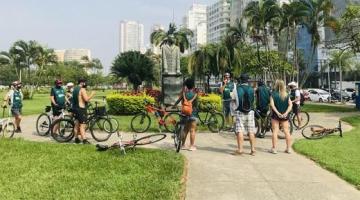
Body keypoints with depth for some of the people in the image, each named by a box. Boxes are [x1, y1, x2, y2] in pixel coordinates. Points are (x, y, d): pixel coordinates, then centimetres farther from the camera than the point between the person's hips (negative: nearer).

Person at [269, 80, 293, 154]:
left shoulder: (273, 94, -5)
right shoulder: (287, 95, 4)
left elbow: (272, 104, -17)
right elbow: (290, 104, -6)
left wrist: (277, 113, -18)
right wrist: (286, 113, -12)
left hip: (276, 115, -3)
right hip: (285, 116, 3)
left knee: (275, 131, 1)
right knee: (287, 131, 9)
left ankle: (274, 148, 1)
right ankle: (288, 148, 14)